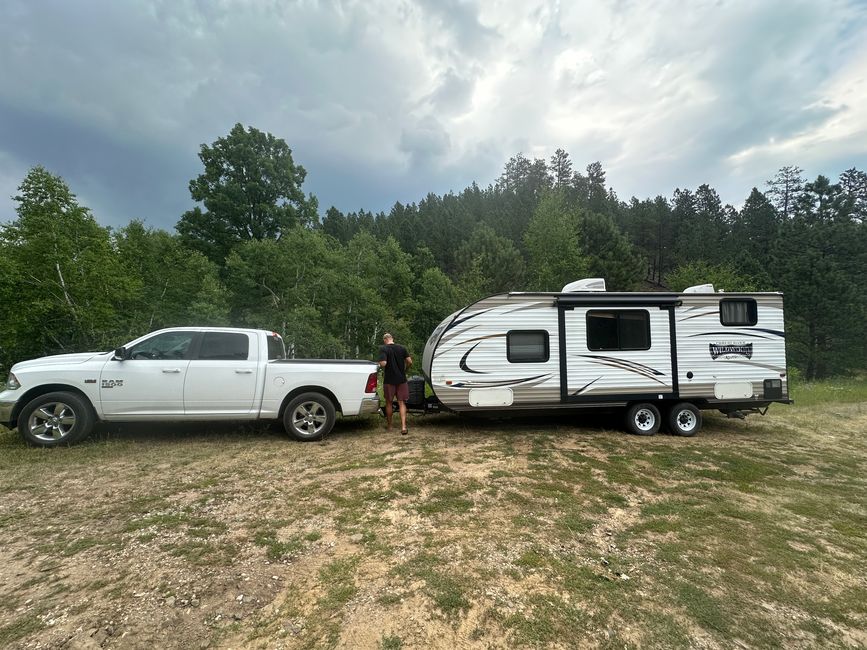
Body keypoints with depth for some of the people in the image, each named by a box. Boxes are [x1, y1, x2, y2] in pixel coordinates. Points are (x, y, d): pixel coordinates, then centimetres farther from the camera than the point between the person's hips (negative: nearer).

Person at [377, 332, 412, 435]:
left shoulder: (383, 349, -10)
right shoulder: (402, 348, 1)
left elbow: (383, 363, -22)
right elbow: (410, 362, -2)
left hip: (389, 380, -2)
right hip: (401, 379, 3)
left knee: (389, 403, 13)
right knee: (401, 403, 7)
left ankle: (389, 425, 25)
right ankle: (403, 426, -3)